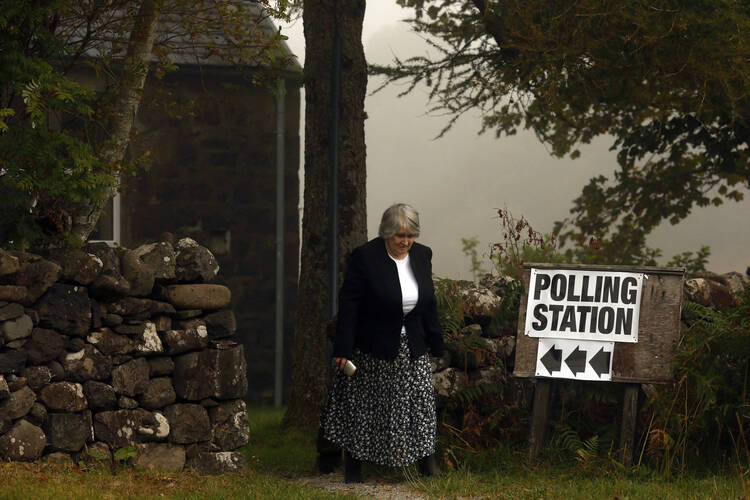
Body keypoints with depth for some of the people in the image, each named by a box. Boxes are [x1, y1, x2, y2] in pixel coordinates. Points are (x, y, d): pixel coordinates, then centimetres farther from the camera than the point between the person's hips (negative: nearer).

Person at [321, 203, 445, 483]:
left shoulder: (422, 255, 4)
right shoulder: (365, 257, -13)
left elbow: (428, 303, 12)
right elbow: (348, 305, -14)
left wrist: (435, 344, 10)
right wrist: (343, 349, -19)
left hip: (412, 349, 4)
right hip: (371, 350, -4)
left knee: (421, 404, 1)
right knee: (361, 408, 4)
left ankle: (428, 468, 6)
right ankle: (353, 469, 14)